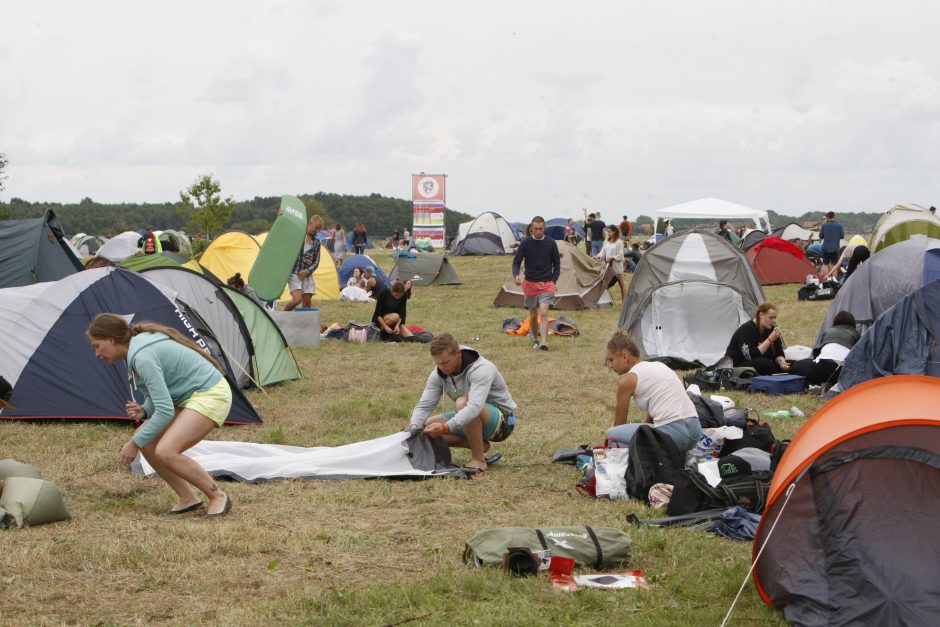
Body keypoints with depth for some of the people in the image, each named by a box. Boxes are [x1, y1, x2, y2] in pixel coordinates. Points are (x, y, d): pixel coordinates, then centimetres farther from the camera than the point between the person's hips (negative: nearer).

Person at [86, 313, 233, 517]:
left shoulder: (143, 358, -24)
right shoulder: (139, 347, 7)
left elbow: (165, 411, -25)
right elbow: (157, 395, 17)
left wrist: (135, 444, -16)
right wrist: (143, 411, -5)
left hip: (211, 396, -10)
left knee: (166, 451, -22)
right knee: (146, 440, 2)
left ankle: (218, 497, -5)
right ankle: (187, 498, 9)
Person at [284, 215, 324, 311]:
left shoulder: (316, 242, 10)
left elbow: (316, 261, 9)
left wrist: (308, 271, -6)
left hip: (307, 274, 5)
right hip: (294, 273, -5)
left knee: (307, 301, 5)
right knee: (297, 299, -18)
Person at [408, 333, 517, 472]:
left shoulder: (481, 369, -28)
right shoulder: (439, 373, -7)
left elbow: (475, 407, -42)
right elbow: (424, 405, -9)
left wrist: (445, 427, -52)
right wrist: (415, 427, -30)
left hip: (502, 420, -8)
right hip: (471, 421, 8)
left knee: (462, 402, -36)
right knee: (428, 427, -9)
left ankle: (478, 459, -22)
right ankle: (480, 445, 1)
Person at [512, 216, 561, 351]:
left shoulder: (551, 243, -1)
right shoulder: (525, 243, -3)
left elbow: (557, 264, 9)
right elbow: (516, 262, -3)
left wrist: (553, 281, -2)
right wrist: (516, 275, -23)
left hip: (547, 284, -1)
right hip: (530, 283, 1)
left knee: (544, 312, -17)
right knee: (533, 314, 11)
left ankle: (544, 342, -26)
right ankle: (536, 339, 31)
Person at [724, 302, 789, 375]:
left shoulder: (771, 329, 3)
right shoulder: (746, 330, -18)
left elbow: (778, 354, 4)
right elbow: (751, 356, -29)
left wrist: (781, 362, -19)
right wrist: (770, 340, -29)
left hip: (761, 366, 6)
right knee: (762, 363, -34)